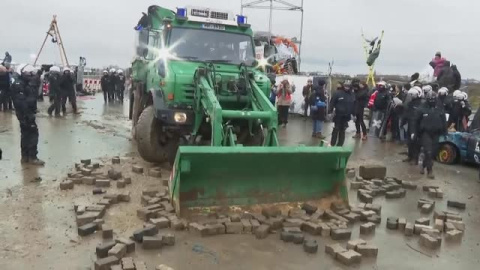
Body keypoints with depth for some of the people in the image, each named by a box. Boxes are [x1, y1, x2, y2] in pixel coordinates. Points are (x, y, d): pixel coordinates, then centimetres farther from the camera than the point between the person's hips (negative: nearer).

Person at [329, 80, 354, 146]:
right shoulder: (337, 93, -10)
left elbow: (353, 105, 12)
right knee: (336, 129, 4)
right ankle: (332, 144, 14)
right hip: (338, 115, -4)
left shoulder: (351, 95, 5)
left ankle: (339, 145, 16)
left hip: (346, 116, 4)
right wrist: (330, 112, -15)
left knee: (342, 130, 9)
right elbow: (332, 103, -10)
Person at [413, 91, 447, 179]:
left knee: (433, 152, 7)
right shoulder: (422, 109, -3)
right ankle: (429, 171, -7)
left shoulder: (440, 110, 6)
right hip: (425, 133, -3)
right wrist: (414, 132, -1)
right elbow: (417, 121, 1)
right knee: (428, 152, -11)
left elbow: (444, 123, 9)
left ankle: (423, 166, 28)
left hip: (435, 134, 4)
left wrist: (445, 134, 6)